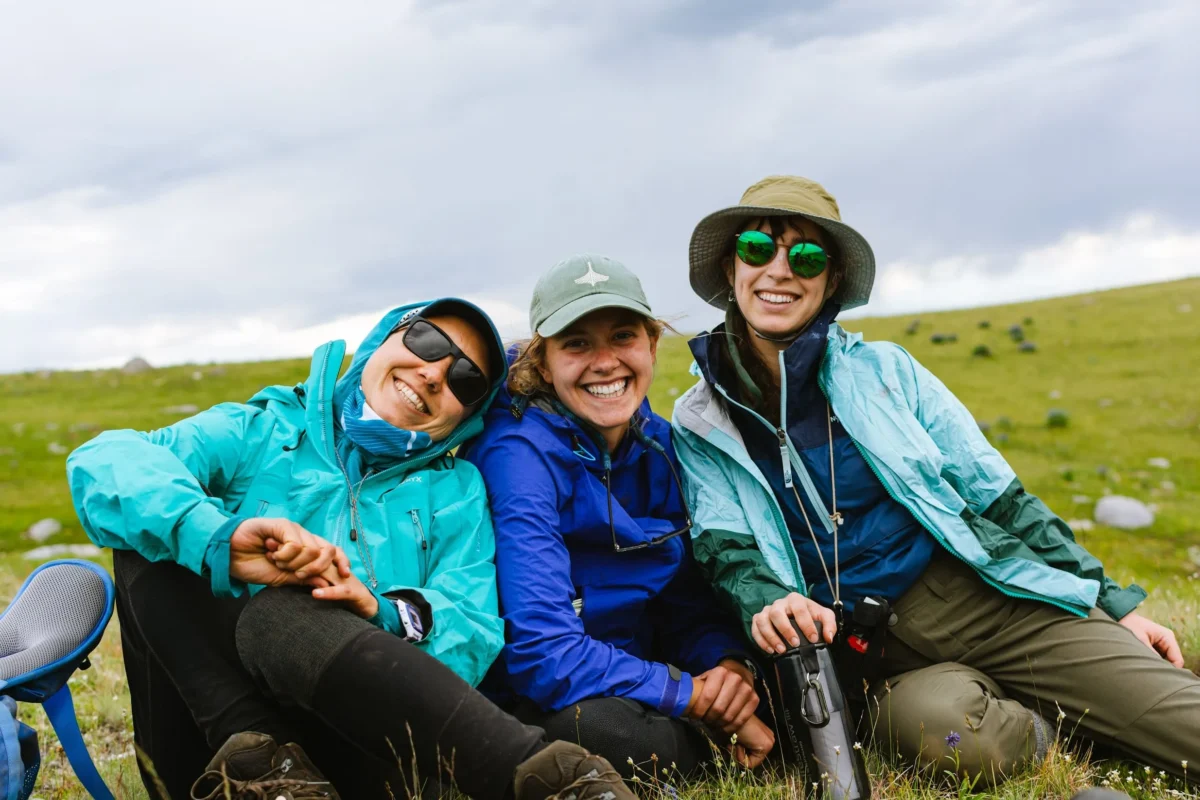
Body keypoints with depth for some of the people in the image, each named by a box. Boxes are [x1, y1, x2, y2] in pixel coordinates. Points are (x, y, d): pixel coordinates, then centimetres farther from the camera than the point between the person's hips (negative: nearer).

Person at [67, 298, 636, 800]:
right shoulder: (259, 434, 11)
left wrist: (381, 613, -23)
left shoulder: (455, 493, 16)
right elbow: (104, 462, -8)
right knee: (152, 537, -17)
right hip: (216, 729, 1)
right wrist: (219, 539, -28)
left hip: (356, 739, -1)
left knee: (282, 611, -32)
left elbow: (474, 636, 0)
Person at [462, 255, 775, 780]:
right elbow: (543, 654, -27)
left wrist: (730, 664, -17)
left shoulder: (657, 443, 0)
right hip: (539, 708, -6)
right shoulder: (521, 455, -20)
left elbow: (688, 599, 6)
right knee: (604, 729, -37)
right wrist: (706, 699, -25)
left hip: (633, 675, 6)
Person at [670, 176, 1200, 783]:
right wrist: (767, 606, -28)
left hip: (984, 595, -1)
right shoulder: (699, 427, 4)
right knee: (942, 725, -33)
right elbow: (726, 550, -4)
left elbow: (998, 497, 8)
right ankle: (1070, 711, -5)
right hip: (875, 652, 1)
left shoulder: (882, 370, 4)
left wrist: (1115, 603, 7)